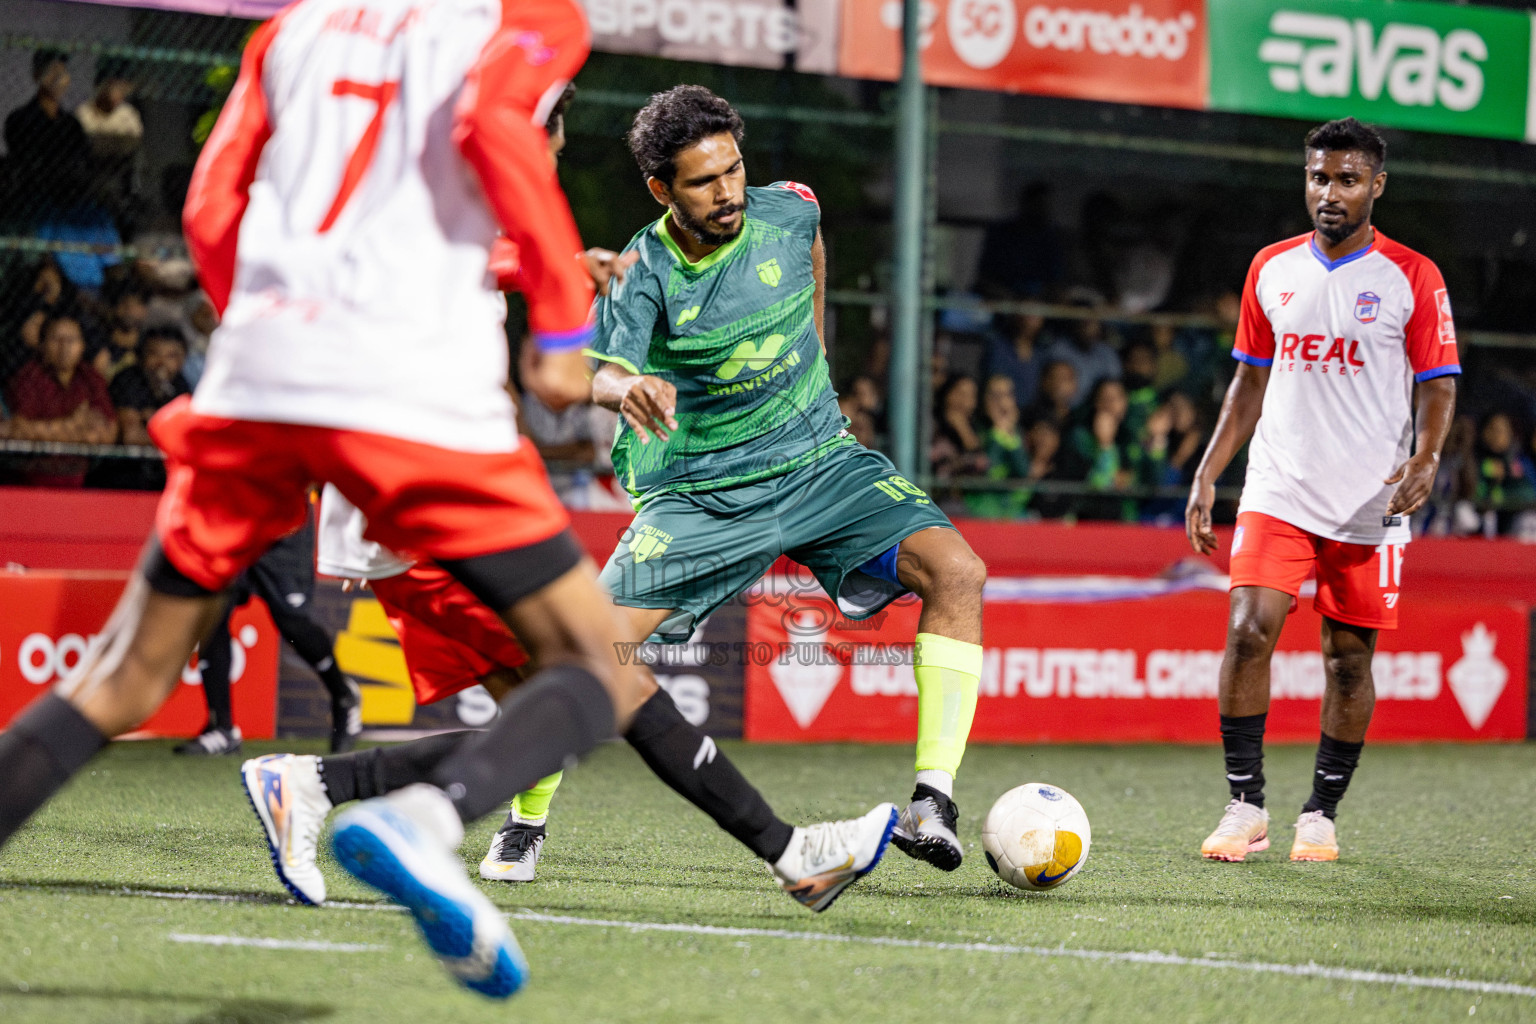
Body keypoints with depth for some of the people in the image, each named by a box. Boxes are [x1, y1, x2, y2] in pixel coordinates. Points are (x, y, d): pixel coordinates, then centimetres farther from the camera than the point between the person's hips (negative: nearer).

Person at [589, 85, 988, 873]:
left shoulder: (788, 211, -5)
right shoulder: (646, 273, -15)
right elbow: (604, 373, -31)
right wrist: (630, 388, -54)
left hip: (817, 460, 3)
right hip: (698, 491, -3)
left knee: (957, 571, -20)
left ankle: (933, 801, -24)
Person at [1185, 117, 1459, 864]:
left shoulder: (1410, 277, -1)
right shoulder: (1272, 269, 9)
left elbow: (1439, 386, 0)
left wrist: (1425, 462, -18)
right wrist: (1206, 476, 10)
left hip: (1368, 502, -2)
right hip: (1277, 492, 2)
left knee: (1349, 657, 3)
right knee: (1248, 632, -13)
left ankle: (1321, 816, 16)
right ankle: (1246, 807, -5)